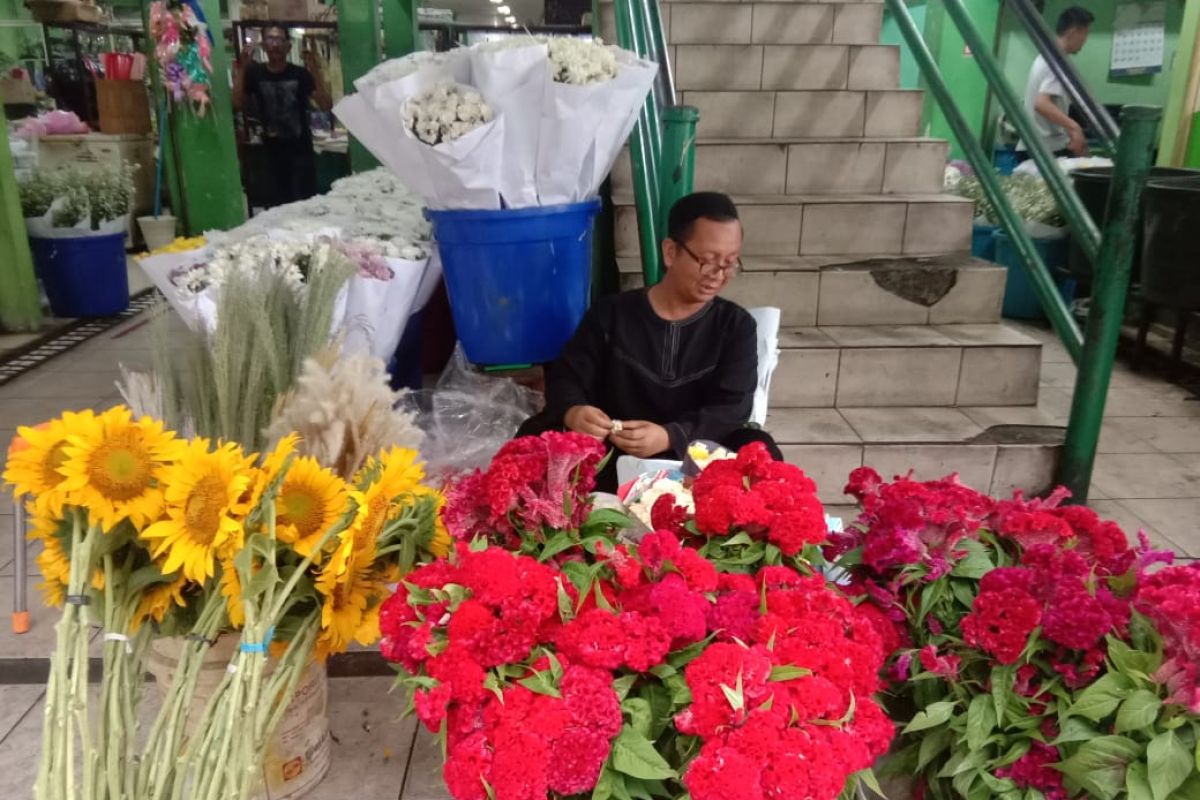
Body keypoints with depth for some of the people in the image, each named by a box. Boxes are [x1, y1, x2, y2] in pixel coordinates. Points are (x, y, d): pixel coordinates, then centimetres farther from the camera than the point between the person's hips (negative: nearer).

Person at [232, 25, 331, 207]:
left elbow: (325, 105, -12)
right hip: (271, 151, 2)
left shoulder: (300, 73, -4)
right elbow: (237, 104, -8)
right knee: (274, 206, 6)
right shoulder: (255, 73, 2)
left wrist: (315, 71, -21)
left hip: (300, 149, -2)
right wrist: (241, 70, -14)